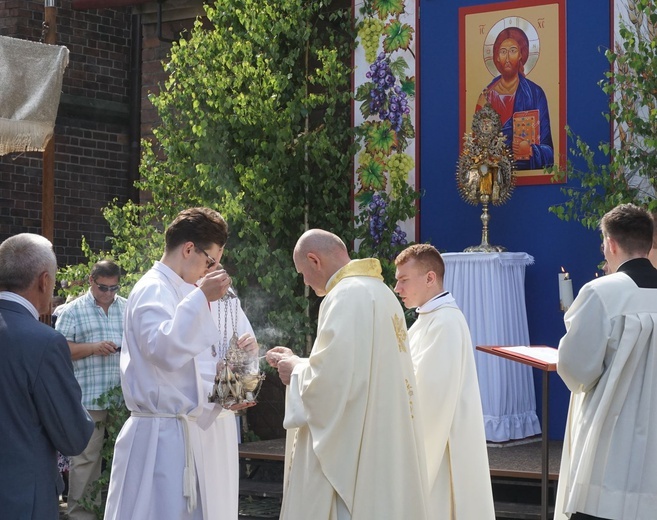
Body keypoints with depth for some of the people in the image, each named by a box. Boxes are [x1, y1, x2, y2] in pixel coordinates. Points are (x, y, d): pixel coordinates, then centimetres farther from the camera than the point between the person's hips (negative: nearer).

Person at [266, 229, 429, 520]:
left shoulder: (346, 296, -16)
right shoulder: (379, 292, 13)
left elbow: (330, 381, -22)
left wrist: (295, 372, -3)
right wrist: (299, 363, 18)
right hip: (383, 446, 10)